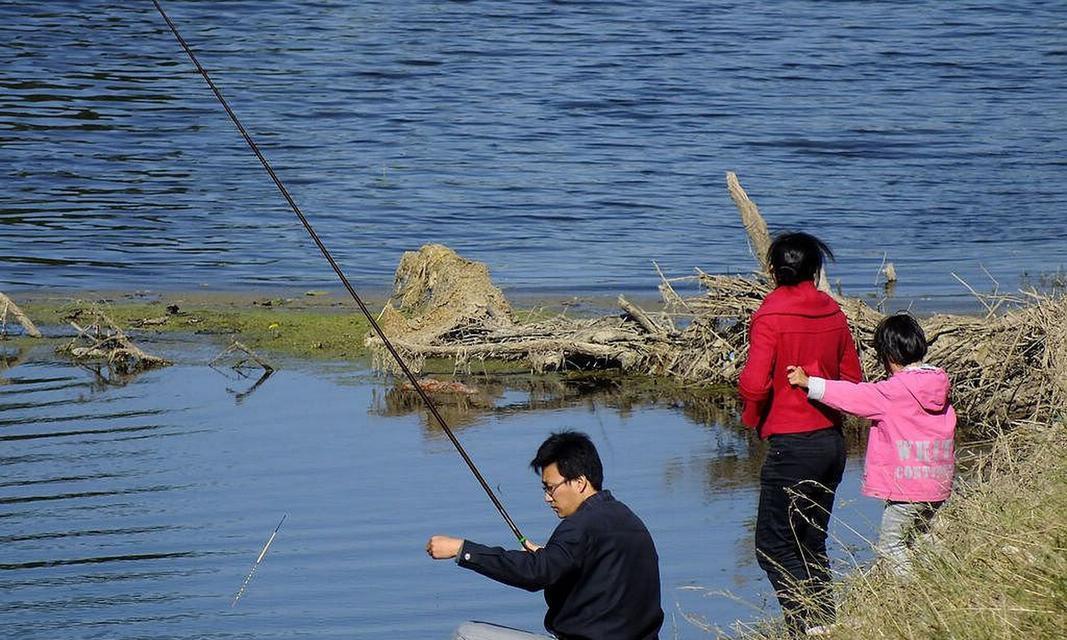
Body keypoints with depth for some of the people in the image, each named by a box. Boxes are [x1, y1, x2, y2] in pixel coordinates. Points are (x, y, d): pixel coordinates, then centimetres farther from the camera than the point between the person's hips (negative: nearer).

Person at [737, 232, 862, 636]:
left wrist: (754, 419, 0)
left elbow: (754, 384, -20)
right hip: (833, 440, 7)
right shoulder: (832, 313, 6)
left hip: (791, 446, -7)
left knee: (773, 546, -3)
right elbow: (852, 376, 13)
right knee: (812, 545, 15)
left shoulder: (770, 317, -13)